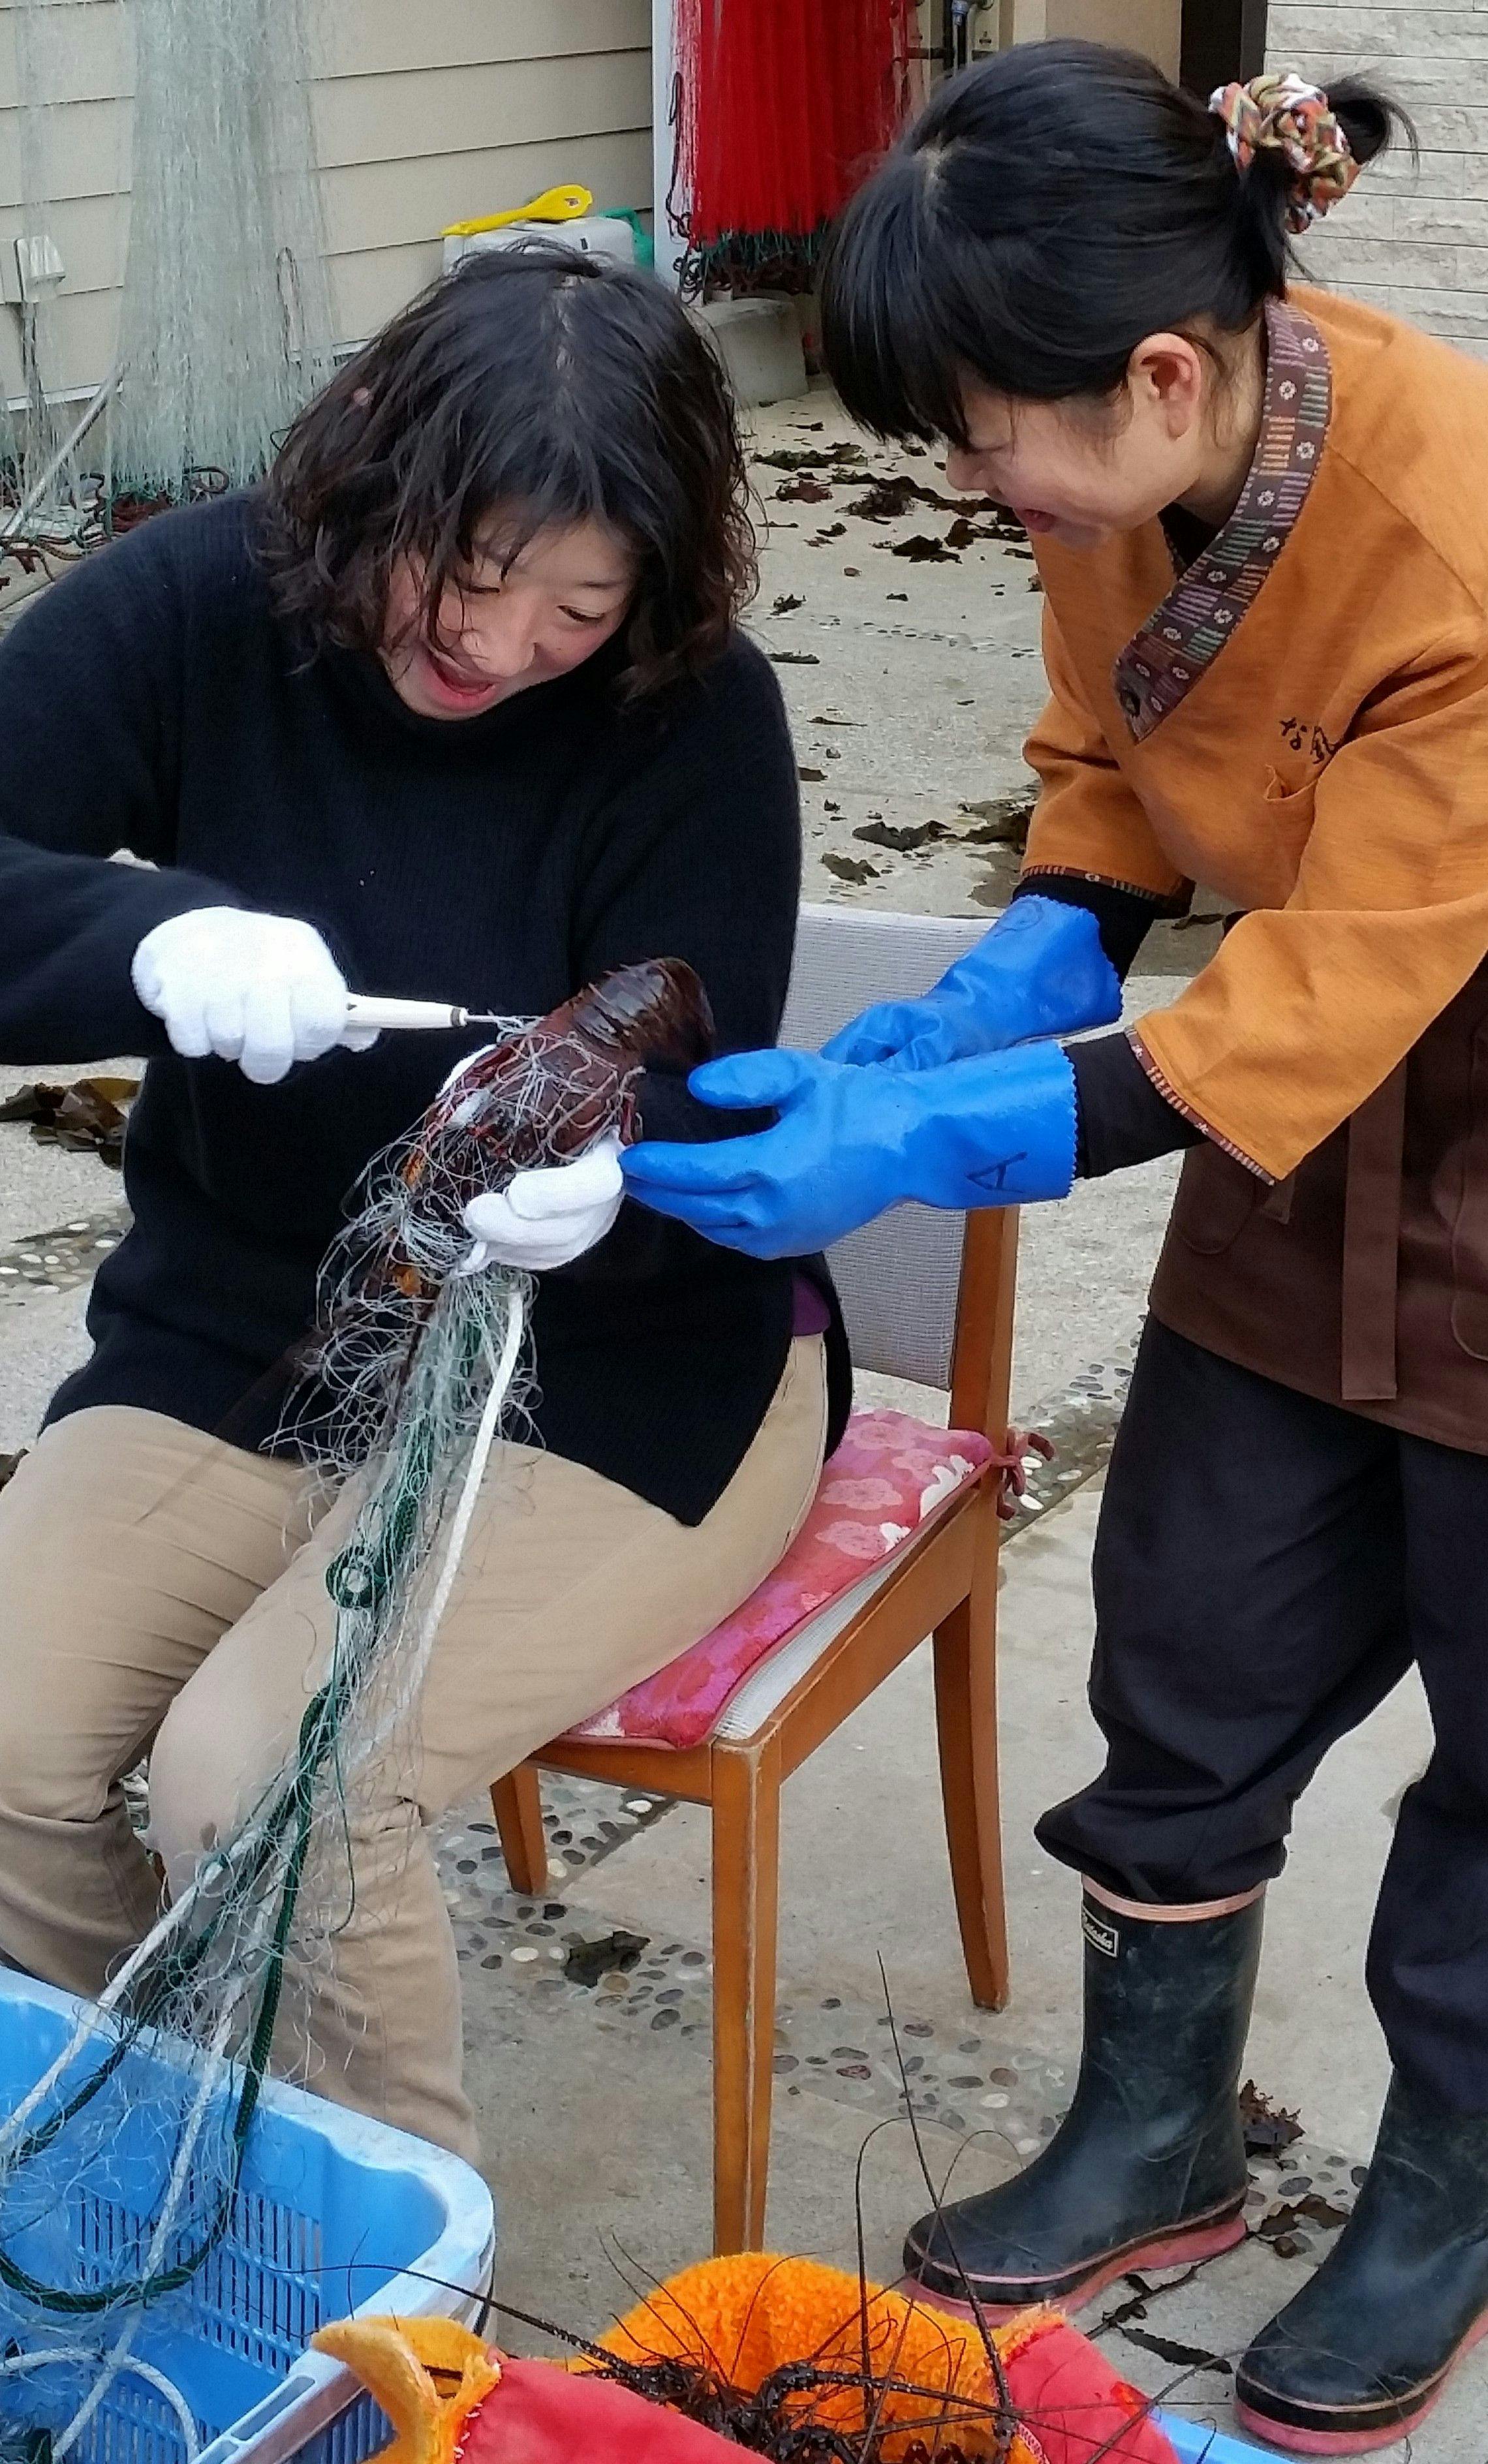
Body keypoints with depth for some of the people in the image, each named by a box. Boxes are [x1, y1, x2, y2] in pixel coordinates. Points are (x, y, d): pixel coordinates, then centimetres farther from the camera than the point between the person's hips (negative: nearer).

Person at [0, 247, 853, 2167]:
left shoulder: (694, 716, -15)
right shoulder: (197, 607, -10)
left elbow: (699, 1116, -15)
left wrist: (603, 1171, -40)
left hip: (608, 1366, -3)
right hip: (226, 1337, 4)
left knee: (260, 1772, -24)